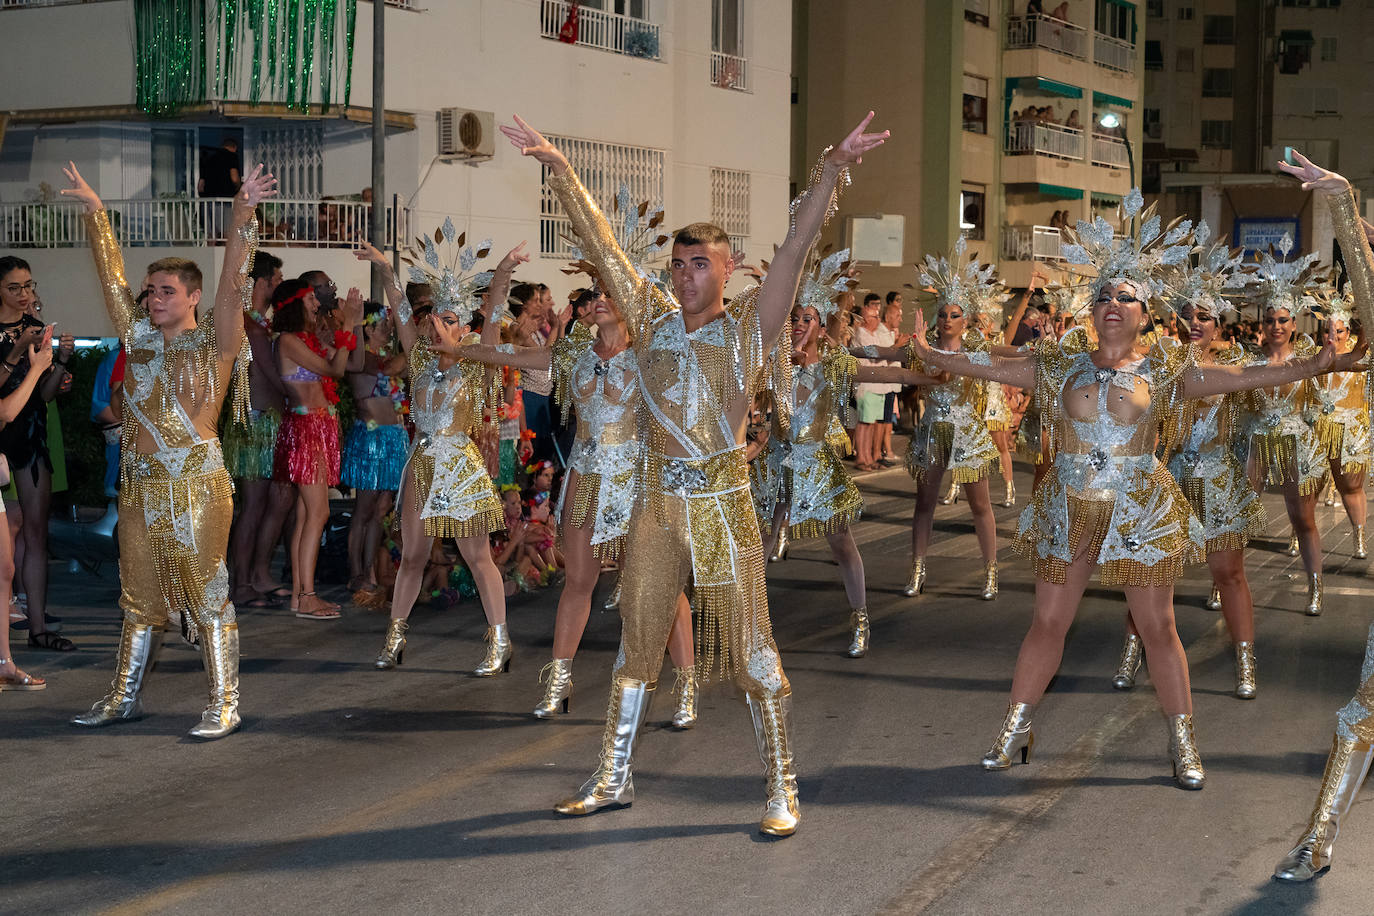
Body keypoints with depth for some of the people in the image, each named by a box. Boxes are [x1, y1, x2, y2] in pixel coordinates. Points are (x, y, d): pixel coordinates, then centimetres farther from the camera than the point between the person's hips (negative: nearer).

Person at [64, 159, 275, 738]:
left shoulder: (214, 340, -1)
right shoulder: (139, 337, 14)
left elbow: (232, 283, -13)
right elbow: (111, 277, 16)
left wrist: (241, 217, -24)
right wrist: (94, 212, 14)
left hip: (197, 486, -6)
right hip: (139, 488, 6)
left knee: (208, 595, -4)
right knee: (139, 596, 14)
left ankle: (224, 703, 1)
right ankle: (124, 696, 22)